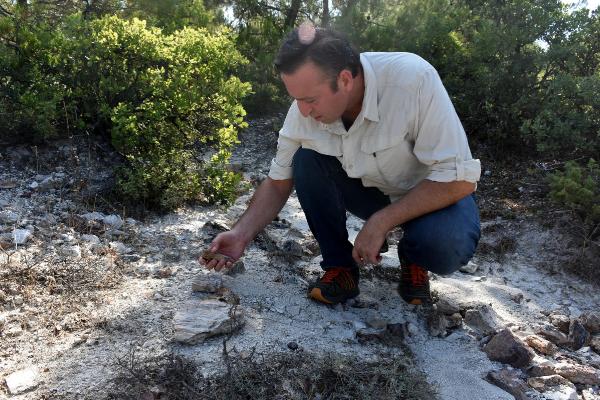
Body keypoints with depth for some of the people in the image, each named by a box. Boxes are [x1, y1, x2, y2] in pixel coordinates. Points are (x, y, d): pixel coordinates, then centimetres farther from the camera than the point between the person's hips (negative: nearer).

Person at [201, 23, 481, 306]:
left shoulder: (413, 78, -33)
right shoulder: (305, 109, -19)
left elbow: (458, 180, -30)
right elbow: (278, 182, -5)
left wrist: (380, 222, -29)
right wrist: (242, 235, -18)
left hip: (437, 195, -3)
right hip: (369, 189, 4)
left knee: (446, 244, -35)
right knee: (306, 160, -20)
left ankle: (414, 261, 2)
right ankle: (340, 267, -5)